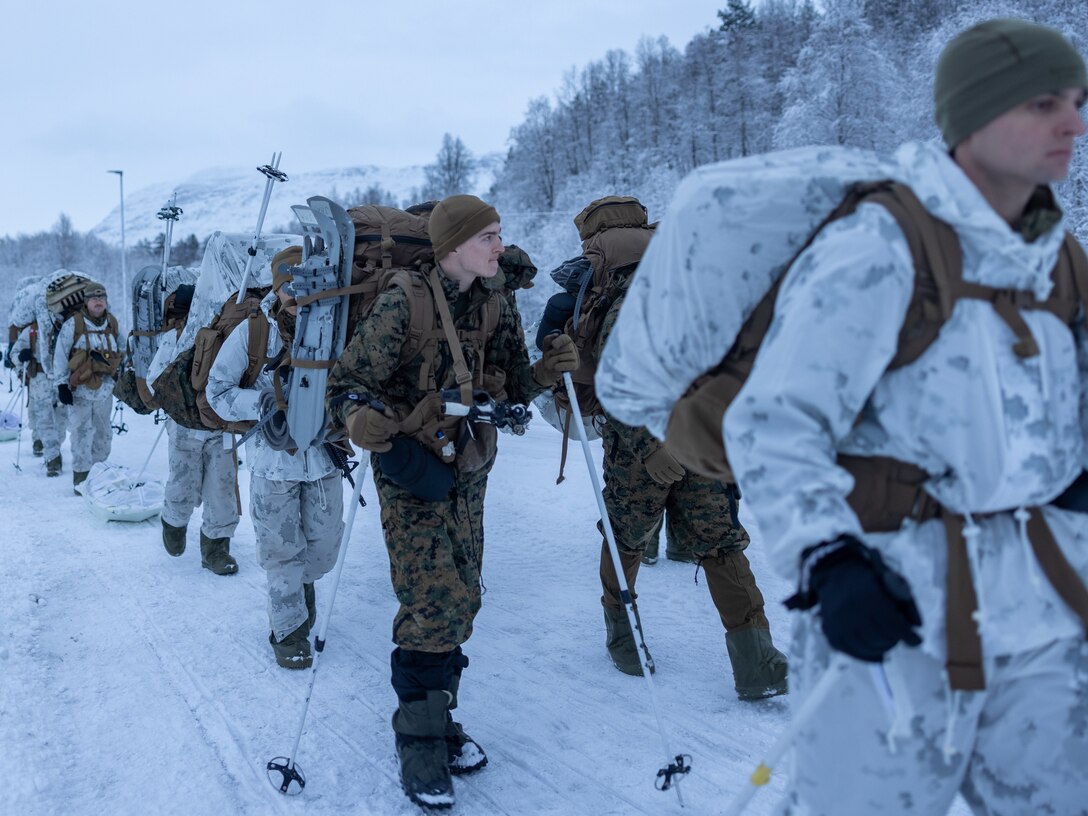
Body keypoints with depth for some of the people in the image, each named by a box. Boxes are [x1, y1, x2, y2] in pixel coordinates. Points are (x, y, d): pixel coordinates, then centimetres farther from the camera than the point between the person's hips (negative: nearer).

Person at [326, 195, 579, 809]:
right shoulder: (403, 304, -14)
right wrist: (366, 419, -31)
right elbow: (349, 384, -10)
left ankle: (436, 714, 30)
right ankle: (419, 739, 5)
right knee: (437, 600, -14)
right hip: (411, 469, -6)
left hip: (468, 470, 6)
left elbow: (513, 387, 8)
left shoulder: (497, 308, 4)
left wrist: (546, 372, -13)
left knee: (461, 599, 10)